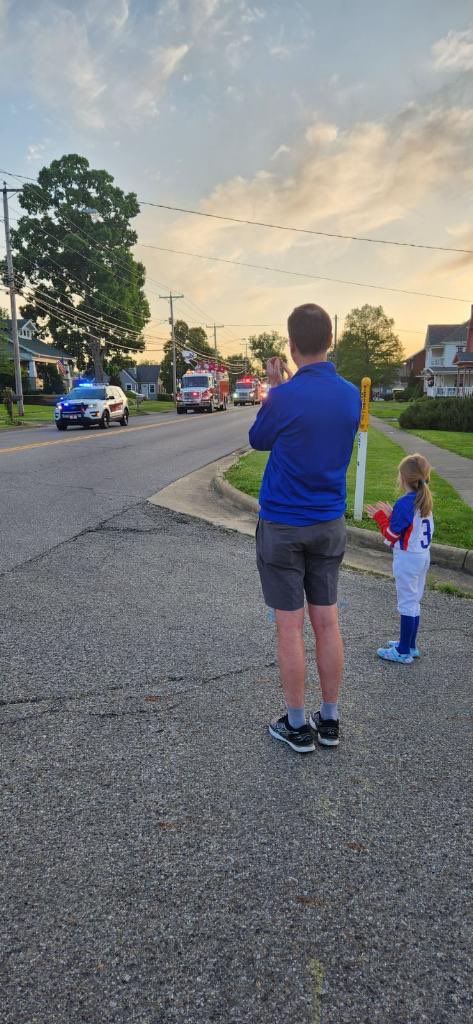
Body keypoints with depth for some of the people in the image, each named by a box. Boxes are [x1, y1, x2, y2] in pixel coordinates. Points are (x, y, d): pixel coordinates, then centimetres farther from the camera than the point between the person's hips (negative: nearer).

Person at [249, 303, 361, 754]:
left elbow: (258, 440, 2)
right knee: (327, 622, 12)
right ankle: (329, 721, 24)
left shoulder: (284, 397, -17)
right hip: (329, 525, 5)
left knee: (290, 627, 5)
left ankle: (297, 726, 18)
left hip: (282, 527, -5)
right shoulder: (351, 395, -1)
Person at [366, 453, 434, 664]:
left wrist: (380, 517, -2)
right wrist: (391, 515, 13)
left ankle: (404, 652, 7)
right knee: (414, 602, 17)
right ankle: (410, 645, 28)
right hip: (423, 556, 8)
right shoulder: (425, 501, 5)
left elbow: (392, 535, -15)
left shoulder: (405, 503, -20)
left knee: (407, 603, -1)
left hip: (407, 559, -8)